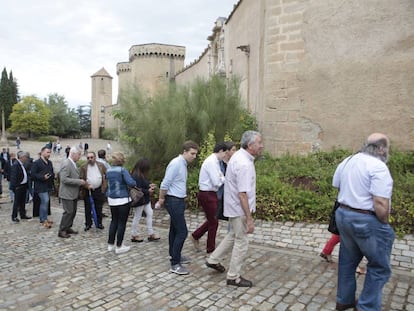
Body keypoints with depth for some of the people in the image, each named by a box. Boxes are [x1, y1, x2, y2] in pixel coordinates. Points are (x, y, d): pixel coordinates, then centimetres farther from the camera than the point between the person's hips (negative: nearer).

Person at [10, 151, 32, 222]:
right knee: (17, 202, 2)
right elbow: (14, 177, -20)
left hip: (23, 186, 9)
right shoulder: (16, 165, -18)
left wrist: (26, 185, 12)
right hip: (18, 187, -9)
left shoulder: (22, 164, 9)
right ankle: (14, 217, 12)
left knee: (22, 201, 16)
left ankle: (23, 215, 26)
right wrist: (16, 187, -19)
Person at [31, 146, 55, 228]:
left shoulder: (49, 162, 15)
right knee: (45, 201, -14)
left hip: (48, 186, 8)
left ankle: (43, 218, 25)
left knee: (45, 202, 14)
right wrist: (43, 177, -22)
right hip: (41, 186, -8)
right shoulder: (36, 163, -10)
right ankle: (44, 220, -5)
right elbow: (33, 175, -13)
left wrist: (53, 175, 3)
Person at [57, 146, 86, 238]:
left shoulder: (73, 163, 11)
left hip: (73, 193, 9)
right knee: (68, 212, -3)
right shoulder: (66, 164, -19)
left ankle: (68, 228, 27)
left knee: (73, 211, 15)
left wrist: (80, 181, 7)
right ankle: (61, 231, 10)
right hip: (67, 193, -9)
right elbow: (64, 179, -25)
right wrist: (79, 181, -23)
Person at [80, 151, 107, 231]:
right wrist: (87, 186, -22)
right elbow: (81, 179, -7)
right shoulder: (83, 167, -2)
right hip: (87, 191, 0)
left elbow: (107, 176, 2)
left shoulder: (101, 166, 1)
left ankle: (99, 223, 23)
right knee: (88, 209, 8)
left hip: (99, 190, 1)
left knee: (99, 208, 10)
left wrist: (104, 187, -7)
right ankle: (88, 224, 21)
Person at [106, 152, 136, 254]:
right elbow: (131, 183, -24)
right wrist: (135, 183, -4)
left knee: (114, 221, 17)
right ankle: (119, 247, 9)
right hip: (123, 200, -6)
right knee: (122, 222, 3)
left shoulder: (108, 171, 5)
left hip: (112, 199, 6)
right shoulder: (122, 170, -15)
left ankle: (110, 245, 22)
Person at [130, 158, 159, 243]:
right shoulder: (136, 176, -24)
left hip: (145, 199, 10)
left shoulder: (142, 175, 5)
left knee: (149, 214, 11)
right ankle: (134, 236, 21)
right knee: (137, 217, 4)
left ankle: (151, 234, 19)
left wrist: (149, 185, -1)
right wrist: (148, 191, -20)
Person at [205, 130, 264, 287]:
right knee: (241, 243, 5)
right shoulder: (245, 164, -26)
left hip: (233, 206, 10)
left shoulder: (238, 156, 5)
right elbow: (242, 194, -29)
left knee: (233, 235, 25)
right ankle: (233, 277, 20)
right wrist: (249, 219, -26)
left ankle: (213, 260, 36)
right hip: (240, 209, -10)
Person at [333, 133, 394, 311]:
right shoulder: (378, 167, -18)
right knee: (379, 267, 11)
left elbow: (337, 187, 17)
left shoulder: (346, 161, 8)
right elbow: (380, 204, -23)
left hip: (343, 215, 8)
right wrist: (384, 224, -8)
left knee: (347, 261, 21)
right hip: (367, 221, -8)